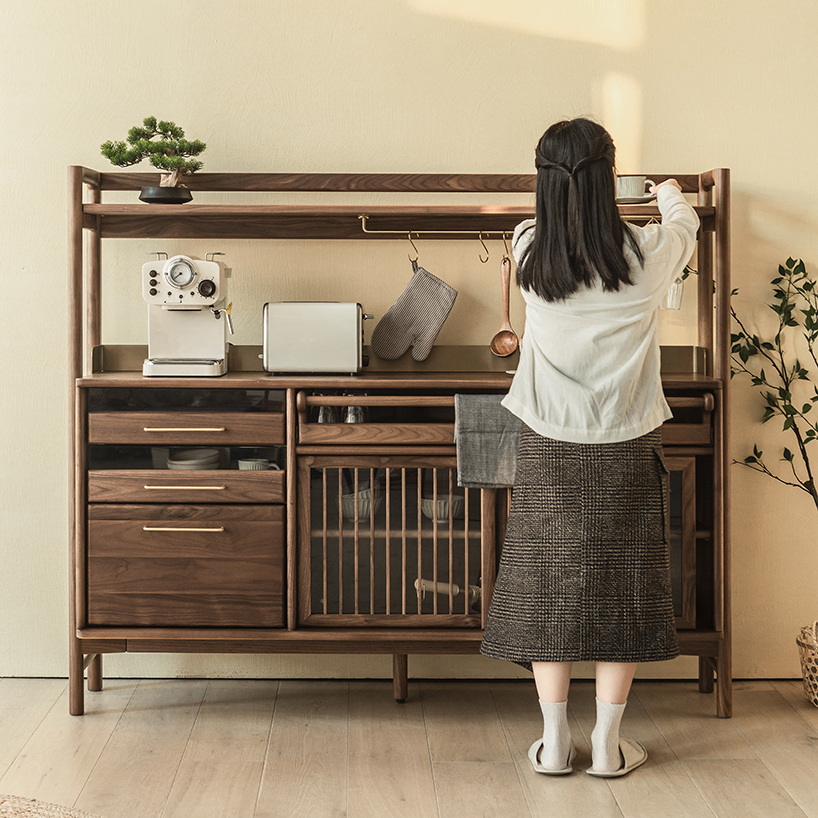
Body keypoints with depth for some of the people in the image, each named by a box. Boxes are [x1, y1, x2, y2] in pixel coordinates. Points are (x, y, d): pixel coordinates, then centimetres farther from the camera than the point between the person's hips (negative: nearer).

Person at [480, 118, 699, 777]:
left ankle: (554, 743, 16)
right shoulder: (647, 255, -10)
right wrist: (669, 191, 38)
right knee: (622, 587, 9)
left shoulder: (530, 250, -7)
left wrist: (568, 187, 41)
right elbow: (686, 225, 15)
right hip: (626, 448, -1)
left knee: (549, 587, 9)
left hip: (550, 449, 1)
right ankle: (608, 744, 16)